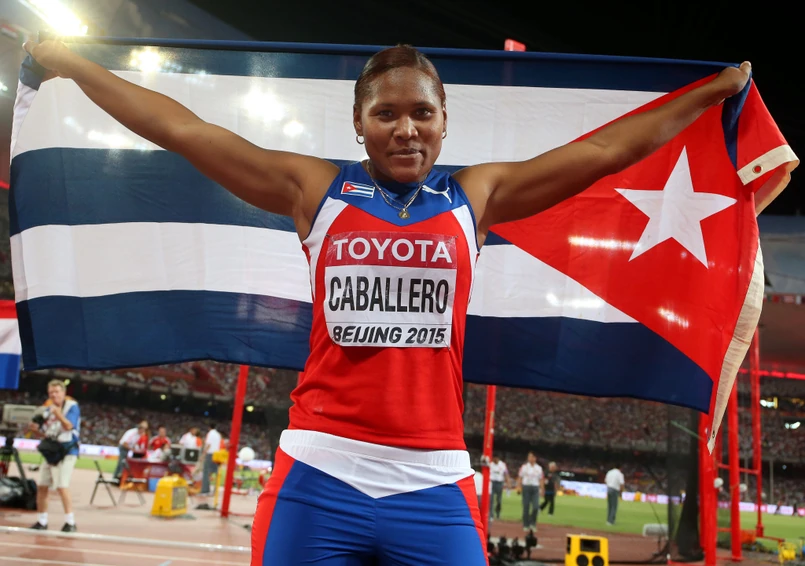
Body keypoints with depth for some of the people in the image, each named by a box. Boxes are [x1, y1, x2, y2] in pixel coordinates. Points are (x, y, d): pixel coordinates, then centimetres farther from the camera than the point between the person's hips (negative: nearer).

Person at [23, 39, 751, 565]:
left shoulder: (475, 196, 10)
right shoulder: (314, 188, 6)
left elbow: (605, 150, 14)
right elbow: (183, 130, 8)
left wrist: (714, 90, 19)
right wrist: (70, 63, 13)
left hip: (436, 486, 1)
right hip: (317, 477, 0)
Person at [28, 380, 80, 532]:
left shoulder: (72, 406, -7)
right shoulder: (47, 409, 11)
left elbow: (69, 426, -21)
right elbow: (43, 433, 16)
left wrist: (59, 414, -38)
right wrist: (36, 430, -7)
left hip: (66, 451, -7)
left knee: (62, 486, -16)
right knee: (42, 486, 9)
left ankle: (70, 522, -10)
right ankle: (42, 521, 22)